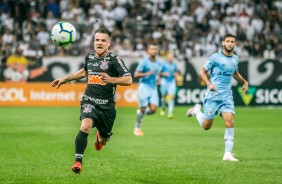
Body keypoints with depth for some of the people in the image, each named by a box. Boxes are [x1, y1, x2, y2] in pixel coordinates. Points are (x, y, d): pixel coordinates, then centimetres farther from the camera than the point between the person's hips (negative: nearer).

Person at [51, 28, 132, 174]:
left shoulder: (114, 59, -8)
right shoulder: (89, 57, 7)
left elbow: (128, 80, -15)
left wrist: (111, 80, -30)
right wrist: (65, 79, 31)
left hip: (107, 105, -1)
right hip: (89, 101, 1)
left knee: (103, 140, 16)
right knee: (85, 126, -30)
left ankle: (100, 136, 56)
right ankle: (78, 161, -26)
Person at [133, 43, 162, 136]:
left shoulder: (158, 63, 11)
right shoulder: (144, 62, -7)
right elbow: (136, 74, -11)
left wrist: (157, 78, 12)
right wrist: (147, 74, -23)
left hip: (153, 87, 5)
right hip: (144, 86, -5)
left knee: (153, 109, -9)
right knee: (143, 108, -6)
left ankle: (140, 112, 23)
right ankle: (137, 128, 12)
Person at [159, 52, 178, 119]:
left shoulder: (174, 65, 4)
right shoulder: (163, 64, -6)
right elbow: (159, 73, 1)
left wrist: (175, 74, -2)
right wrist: (164, 74, -16)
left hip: (172, 82, 2)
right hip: (164, 81, -2)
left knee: (171, 97, -12)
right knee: (164, 96, 7)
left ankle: (170, 113, -16)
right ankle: (163, 109, 35)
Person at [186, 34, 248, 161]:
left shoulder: (235, 59, 10)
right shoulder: (215, 57, -7)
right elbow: (202, 71, -3)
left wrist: (244, 82, 16)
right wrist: (209, 84, -18)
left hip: (227, 96, 4)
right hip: (213, 95, -4)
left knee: (229, 121, -14)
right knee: (206, 126, 3)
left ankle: (228, 154, -9)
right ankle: (197, 111, 36)